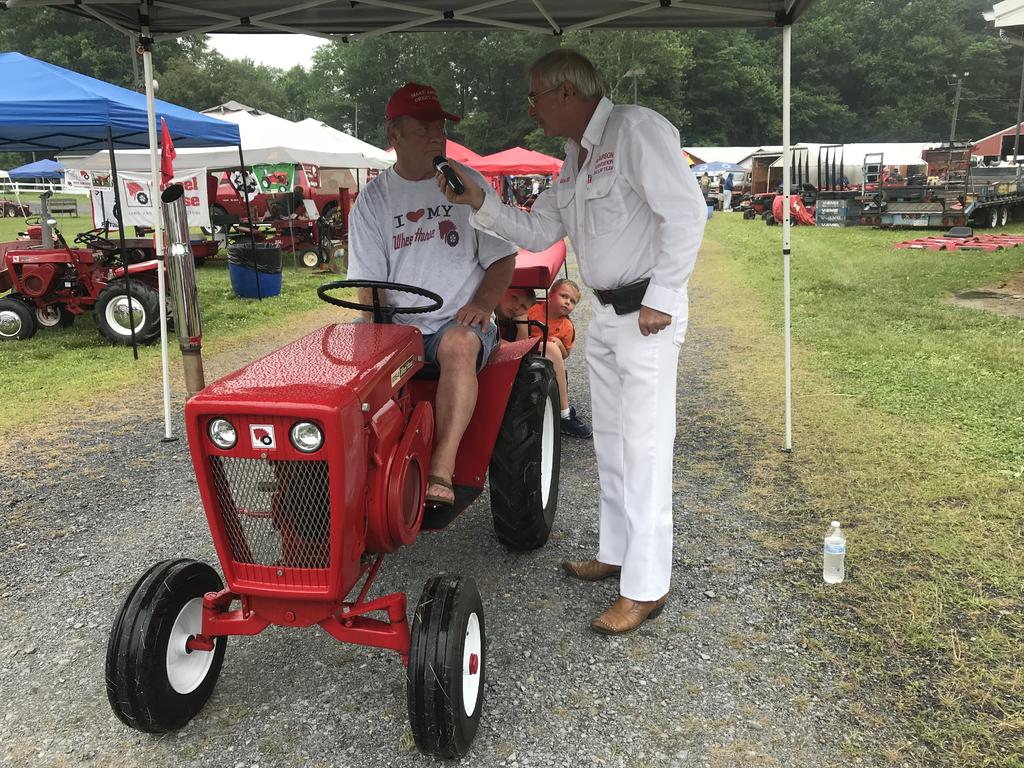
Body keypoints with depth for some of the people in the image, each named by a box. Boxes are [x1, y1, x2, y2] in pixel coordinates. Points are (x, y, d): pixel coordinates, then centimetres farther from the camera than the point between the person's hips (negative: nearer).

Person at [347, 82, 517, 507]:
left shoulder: (468, 184, 8)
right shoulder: (373, 199, 9)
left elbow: (502, 257, 9)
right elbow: (369, 284, 7)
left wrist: (483, 303, -11)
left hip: (458, 321, -1)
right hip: (397, 326, 2)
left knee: (458, 345, -37)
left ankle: (442, 469, -42)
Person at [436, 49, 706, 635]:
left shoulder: (636, 130, -15)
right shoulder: (575, 159, 14)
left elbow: (688, 213, -21)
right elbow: (537, 233, 16)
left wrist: (661, 298, -20)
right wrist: (480, 201, 4)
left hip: (647, 312, -9)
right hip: (604, 314, 9)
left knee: (644, 450, -5)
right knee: (611, 443, 16)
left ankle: (646, 587, 5)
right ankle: (617, 553, 31)